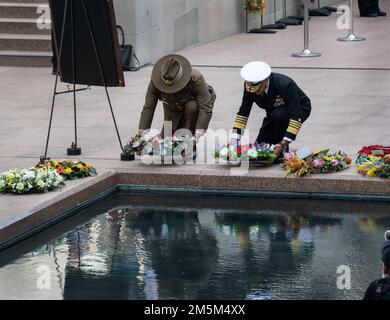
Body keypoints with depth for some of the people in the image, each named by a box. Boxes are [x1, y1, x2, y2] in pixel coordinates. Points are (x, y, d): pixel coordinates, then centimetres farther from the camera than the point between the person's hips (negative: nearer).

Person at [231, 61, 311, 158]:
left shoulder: (285, 85, -38)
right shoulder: (249, 86, -22)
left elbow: (296, 116, -40)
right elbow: (243, 112, -14)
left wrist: (284, 143, -45)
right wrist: (235, 139, -22)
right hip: (274, 112, 5)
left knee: (278, 115, -37)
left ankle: (283, 150, -18)